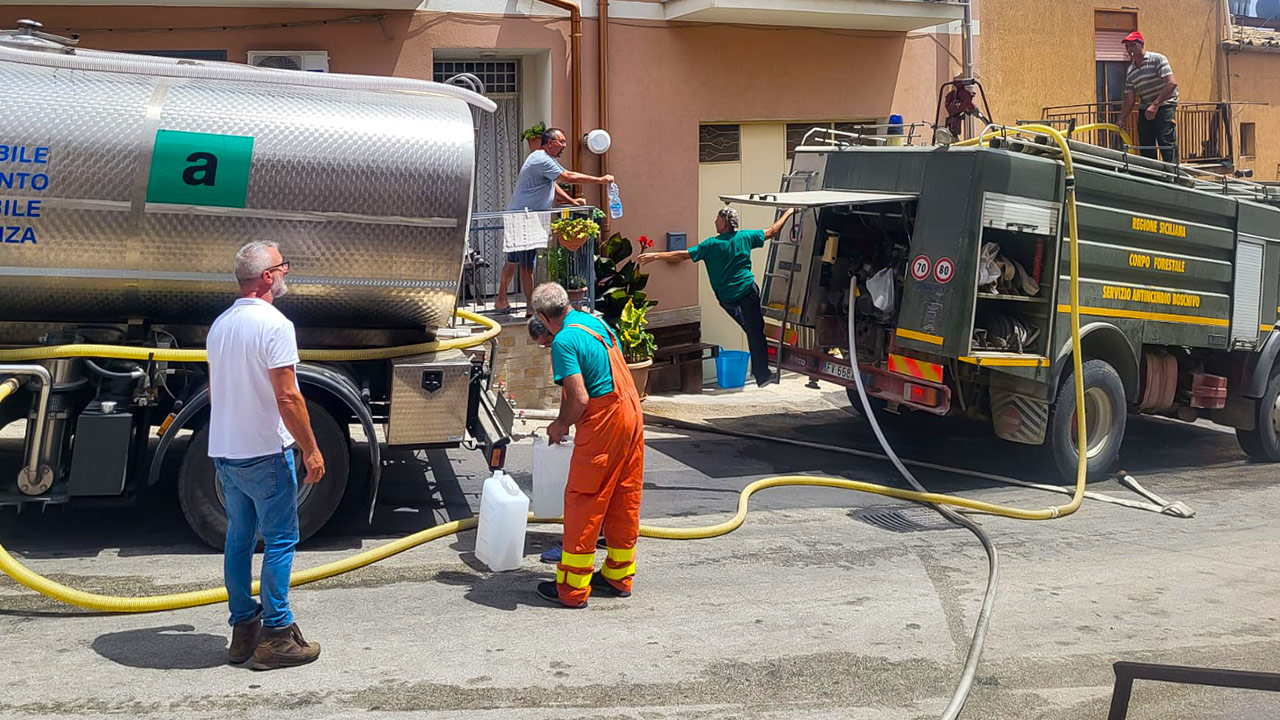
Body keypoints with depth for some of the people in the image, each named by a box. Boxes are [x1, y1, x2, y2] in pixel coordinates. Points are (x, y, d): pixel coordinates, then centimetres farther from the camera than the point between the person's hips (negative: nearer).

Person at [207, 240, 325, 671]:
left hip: (224, 453, 8)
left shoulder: (220, 325, 10)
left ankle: (243, 629, 21)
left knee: (239, 539, 14)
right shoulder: (274, 325, -17)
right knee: (280, 540, -1)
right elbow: (287, 397, -21)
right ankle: (276, 636, 1)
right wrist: (311, 449, -14)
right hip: (265, 454, -8)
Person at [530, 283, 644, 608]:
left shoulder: (564, 341, -15)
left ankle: (572, 588, 7)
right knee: (625, 499, 15)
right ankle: (619, 576, 27)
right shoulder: (594, 321, 12)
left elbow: (580, 399, -22)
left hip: (603, 422, -9)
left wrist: (561, 425, -2)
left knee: (583, 502, 0)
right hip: (631, 410, 9)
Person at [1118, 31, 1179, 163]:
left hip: (1164, 106, -7)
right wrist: (1121, 122, 5)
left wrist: (1155, 105, -23)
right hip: (1144, 110, 7)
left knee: (1167, 144, -15)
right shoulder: (1130, 72, 12)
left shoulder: (1157, 59, -7)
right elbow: (1129, 100, 14)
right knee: (1145, 149, 4)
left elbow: (1172, 83, -17)